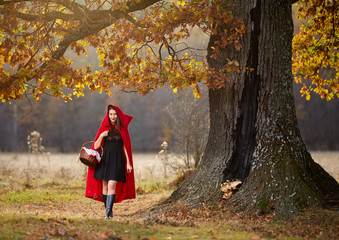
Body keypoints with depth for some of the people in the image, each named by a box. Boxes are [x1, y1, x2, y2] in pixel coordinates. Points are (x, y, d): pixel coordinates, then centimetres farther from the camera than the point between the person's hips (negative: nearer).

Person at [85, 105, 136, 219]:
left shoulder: (122, 129, 6)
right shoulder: (103, 128, 7)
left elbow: (125, 147, 7)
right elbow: (96, 146, 4)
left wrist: (128, 163, 1)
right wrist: (101, 136, -13)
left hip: (117, 160, -2)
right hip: (104, 160, 2)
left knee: (112, 185, -15)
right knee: (105, 187, 4)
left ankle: (109, 212, -19)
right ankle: (108, 209, 17)